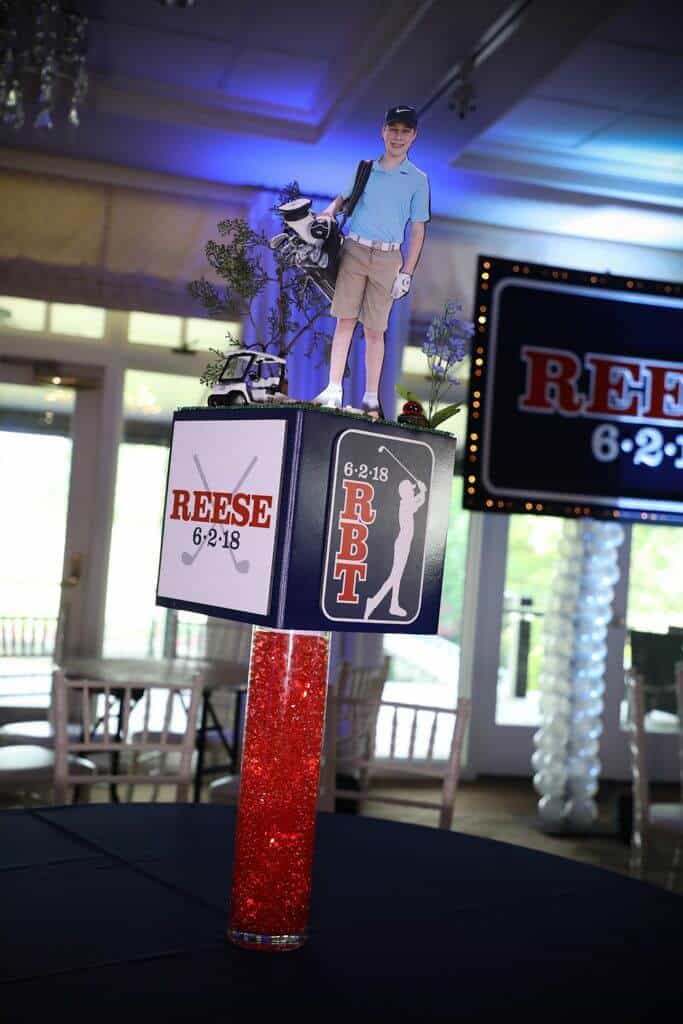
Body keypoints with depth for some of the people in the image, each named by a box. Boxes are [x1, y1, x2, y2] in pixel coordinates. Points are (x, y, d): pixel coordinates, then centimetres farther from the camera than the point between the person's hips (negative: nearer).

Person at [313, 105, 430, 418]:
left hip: (387, 259, -1)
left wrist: (406, 273, -3)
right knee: (345, 320, -3)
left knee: (375, 330, 1)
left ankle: (371, 398, 6)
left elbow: (417, 230, 3)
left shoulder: (418, 180, 3)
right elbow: (345, 197, 22)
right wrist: (330, 210, -2)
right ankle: (333, 389, -1)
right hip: (353, 250, 2)